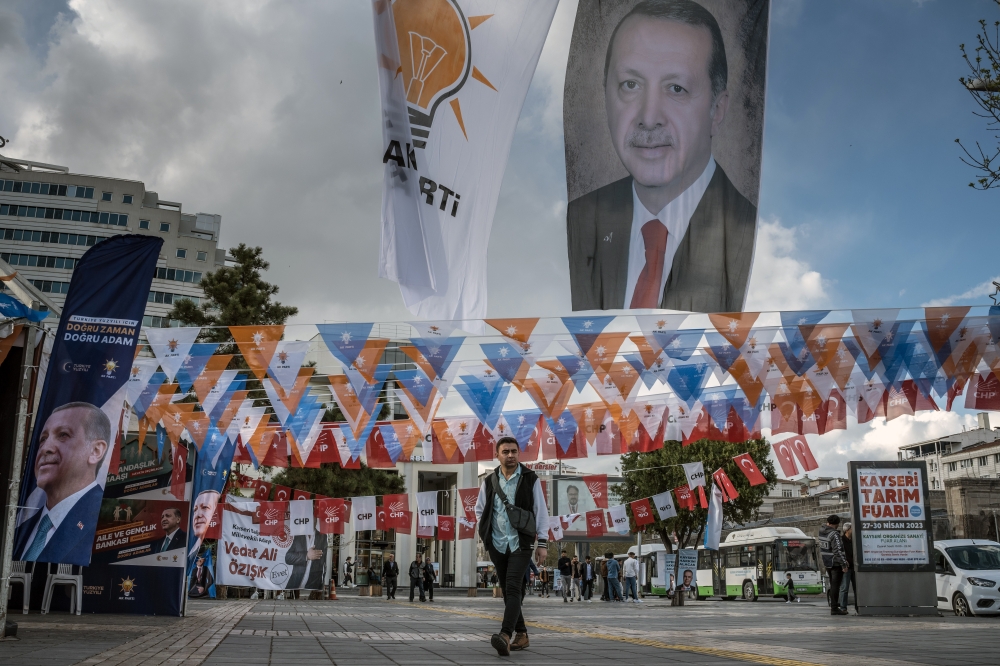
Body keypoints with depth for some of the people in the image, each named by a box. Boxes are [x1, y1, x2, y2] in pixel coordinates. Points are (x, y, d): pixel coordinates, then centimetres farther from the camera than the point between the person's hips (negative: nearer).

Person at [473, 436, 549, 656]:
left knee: (512, 588, -17)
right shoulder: (490, 481, 7)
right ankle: (521, 634, 21)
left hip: (521, 543, -4)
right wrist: (486, 533, 9)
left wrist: (542, 542, -4)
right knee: (507, 591, 9)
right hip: (497, 545, 4)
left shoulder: (530, 479, -2)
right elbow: (479, 510, 19)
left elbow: (541, 511, -1)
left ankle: (506, 635, -29)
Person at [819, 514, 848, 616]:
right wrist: (844, 564, -20)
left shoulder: (821, 531, 2)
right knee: (835, 585, -4)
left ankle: (833, 602, 32)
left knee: (833, 584, 21)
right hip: (836, 563, -8)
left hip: (827, 562, 8)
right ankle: (834, 608, -3)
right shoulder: (834, 534, -21)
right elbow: (838, 551, -23)